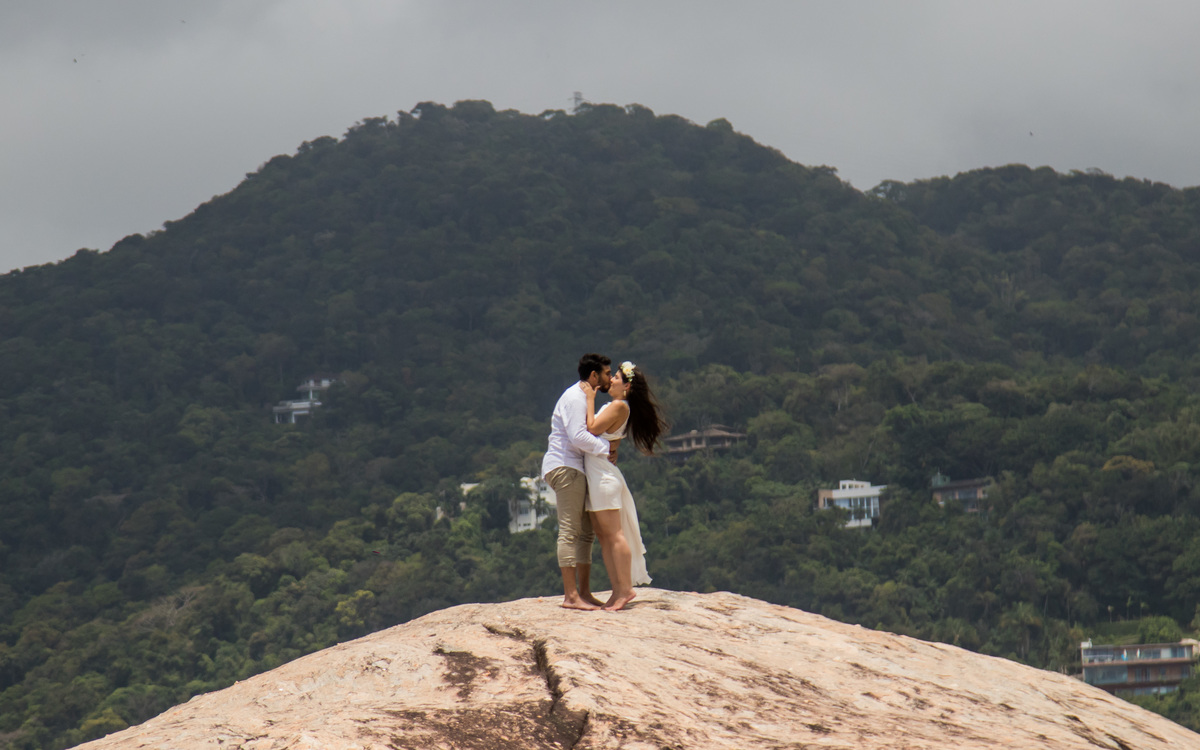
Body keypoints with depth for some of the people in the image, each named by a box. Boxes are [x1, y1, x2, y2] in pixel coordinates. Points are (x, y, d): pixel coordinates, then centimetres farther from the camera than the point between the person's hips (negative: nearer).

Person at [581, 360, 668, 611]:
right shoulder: (614, 405, 16)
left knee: (614, 534, -9)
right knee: (603, 534, 9)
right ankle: (618, 590, 9)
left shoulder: (619, 407, -12)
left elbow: (592, 429, -17)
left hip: (604, 474, -10)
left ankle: (625, 589, -8)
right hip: (595, 473, 10)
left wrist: (590, 399, -10)